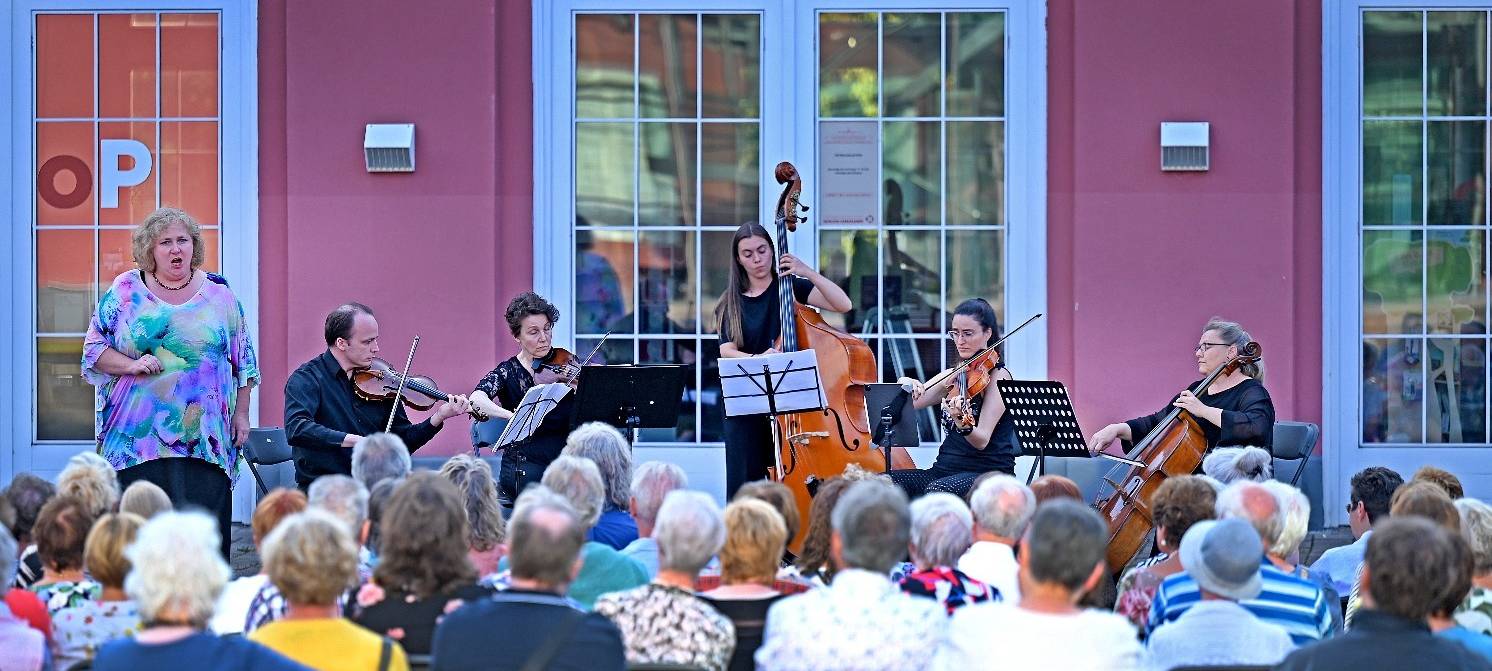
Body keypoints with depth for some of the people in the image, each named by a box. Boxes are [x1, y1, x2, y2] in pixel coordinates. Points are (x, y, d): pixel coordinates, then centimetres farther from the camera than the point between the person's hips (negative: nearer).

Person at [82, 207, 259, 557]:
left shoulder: (218, 293, 8)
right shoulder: (125, 291, 6)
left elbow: (243, 360, 13)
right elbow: (94, 348, 7)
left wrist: (241, 414, 8)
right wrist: (131, 365, -10)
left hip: (205, 437, 1)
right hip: (138, 435, 0)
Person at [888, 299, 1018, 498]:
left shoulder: (998, 375, -5)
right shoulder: (952, 376, 15)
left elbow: (982, 441, -16)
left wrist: (963, 424, -37)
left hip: (989, 474, -7)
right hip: (944, 469, 7)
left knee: (936, 490, -38)